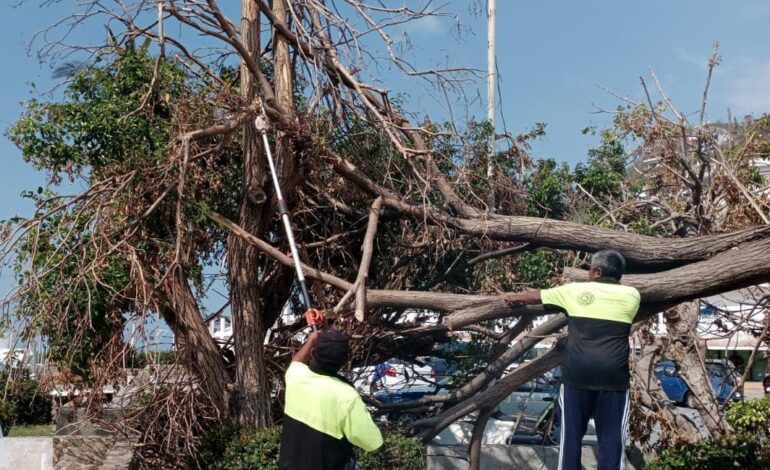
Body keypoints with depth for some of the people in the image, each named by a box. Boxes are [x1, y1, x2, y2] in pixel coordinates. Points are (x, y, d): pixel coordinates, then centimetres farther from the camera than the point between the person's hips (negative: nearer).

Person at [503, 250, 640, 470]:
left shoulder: (575, 290, 9)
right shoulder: (631, 296, 9)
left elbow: (537, 295, 23)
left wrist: (515, 298, 42)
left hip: (577, 373, 1)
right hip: (614, 376, 0)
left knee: (571, 433, 10)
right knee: (611, 438, 2)